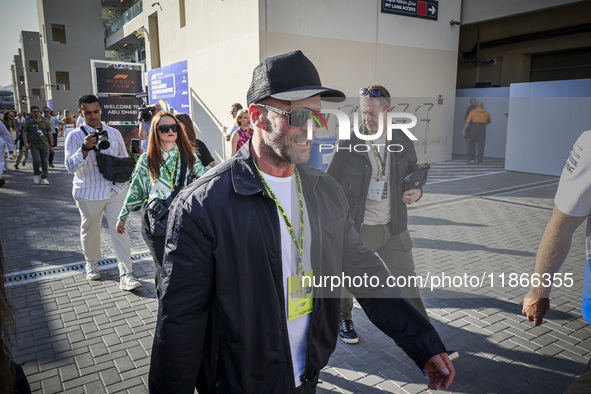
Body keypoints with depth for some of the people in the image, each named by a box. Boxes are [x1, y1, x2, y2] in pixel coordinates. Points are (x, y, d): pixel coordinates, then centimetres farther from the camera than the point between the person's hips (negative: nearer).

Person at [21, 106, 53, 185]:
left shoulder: (44, 123, 10)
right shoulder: (29, 123, 10)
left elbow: (50, 134, 11)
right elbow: (24, 133, 12)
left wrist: (51, 145, 7)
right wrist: (26, 142, -4)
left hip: (45, 145, 1)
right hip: (34, 145, -1)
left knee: (45, 162, -3)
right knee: (36, 160, -15)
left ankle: (44, 178, 4)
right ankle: (36, 175, 10)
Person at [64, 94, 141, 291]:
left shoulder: (114, 133, 9)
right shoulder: (74, 136, -1)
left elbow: (125, 160, 17)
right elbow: (71, 166, -11)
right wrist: (85, 149, -26)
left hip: (116, 189, 1)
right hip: (89, 192, -1)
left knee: (120, 230, -6)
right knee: (90, 230, 12)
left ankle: (126, 276, -5)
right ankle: (91, 264, 38)